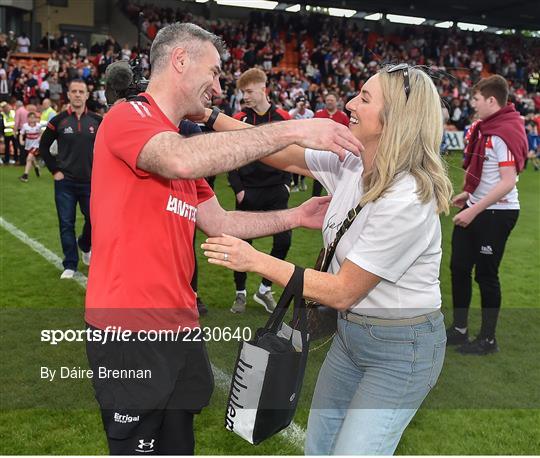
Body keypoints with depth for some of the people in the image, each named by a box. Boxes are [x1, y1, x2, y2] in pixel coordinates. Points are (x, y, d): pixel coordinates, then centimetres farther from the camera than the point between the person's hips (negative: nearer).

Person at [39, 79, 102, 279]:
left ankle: (85, 246, 34)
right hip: (65, 182, -1)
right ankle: (70, 265, 13)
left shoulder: (97, 121, 2)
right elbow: (44, 146, 7)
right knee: (66, 224, 2)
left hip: (90, 181, 1)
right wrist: (54, 170, 0)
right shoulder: (58, 121, -1)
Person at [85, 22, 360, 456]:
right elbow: (183, 161, -34)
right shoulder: (127, 117, -12)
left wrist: (294, 217, 7)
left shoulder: (178, 140, 15)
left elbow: (218, 222, 16)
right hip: (130, 331, -8)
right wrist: (291, 130, -30)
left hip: (179, 326, 8)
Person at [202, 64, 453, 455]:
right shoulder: (350, 163, -6)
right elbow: (281, 155, 3)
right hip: (350, 331, 8)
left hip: (401, 348, -8)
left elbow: (342, 292, -24)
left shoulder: (407, 201, -29)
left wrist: (256, 261, -20)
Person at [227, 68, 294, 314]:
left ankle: (265, 289, 19)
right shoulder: (238, 119, -3)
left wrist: (287, 183, 2)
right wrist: (238, 189, -8)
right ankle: (240, 293, 21)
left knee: (283, 240, 1)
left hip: (276, 191, 2)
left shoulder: (283, 117, 3)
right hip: (248, 192, -2)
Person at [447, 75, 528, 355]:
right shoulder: (485, 127, 9)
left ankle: (488, 340, 19)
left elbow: (508, 182, -25)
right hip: (475, 209, 9)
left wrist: (473, 211, -23)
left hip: (496, 213, -9)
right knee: (459, 267, 14)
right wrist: (468, 194, 12)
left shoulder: (504, 133, -21)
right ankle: (459, 329, 29)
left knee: (486, 275, 2)